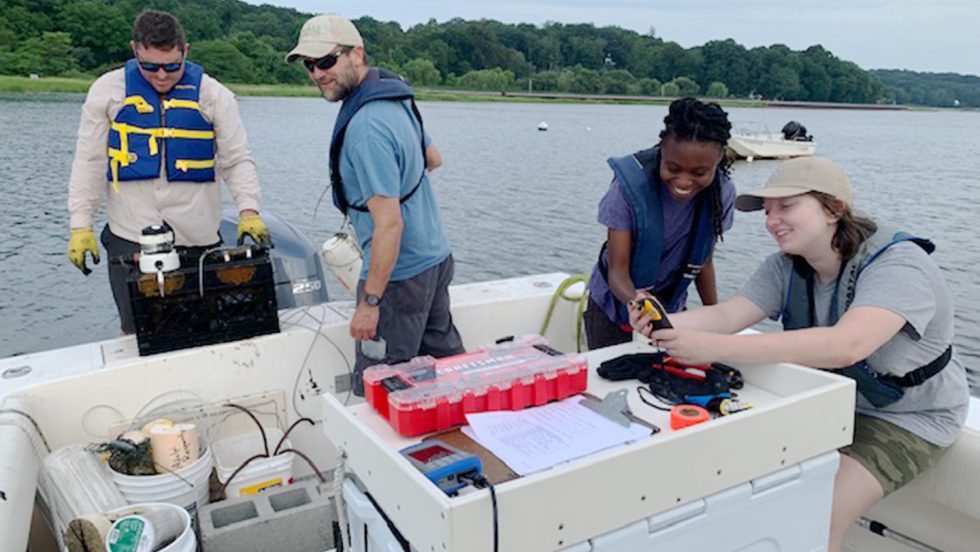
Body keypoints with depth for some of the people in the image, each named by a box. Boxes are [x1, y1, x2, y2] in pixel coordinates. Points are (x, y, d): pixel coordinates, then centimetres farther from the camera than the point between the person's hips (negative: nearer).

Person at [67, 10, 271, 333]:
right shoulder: (108, 91, 3)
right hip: (129, 239, 1)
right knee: (137, 333, 6)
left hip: (198, 241, 0)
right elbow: (89, 163, 6)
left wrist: (248, 211, -14)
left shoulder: (213, 95, 1)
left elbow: (238, 161, 2)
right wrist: (80, 226, 0)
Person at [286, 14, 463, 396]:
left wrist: (369, 301, -22)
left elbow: (390, 224, -27)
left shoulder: (367, 128, -24)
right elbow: (433, 159, 19)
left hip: (400, 274, -9)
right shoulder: (394, 95, 4)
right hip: (436, 258, 10)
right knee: (447, 358, 21)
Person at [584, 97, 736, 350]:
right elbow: (618, 270, -26)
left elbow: (703, 260, 0)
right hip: (616, 301, -2)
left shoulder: (721, 193, -14)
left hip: (670, 305, 3)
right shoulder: (631, 184, -26)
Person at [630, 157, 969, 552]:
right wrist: (664, 324, -41)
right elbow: (727, 315, -18)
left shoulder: (897, 263, -26)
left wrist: (715, 348, -51)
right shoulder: (786, 266, -5)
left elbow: (844, 346, -43)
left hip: (907, 418, -6)